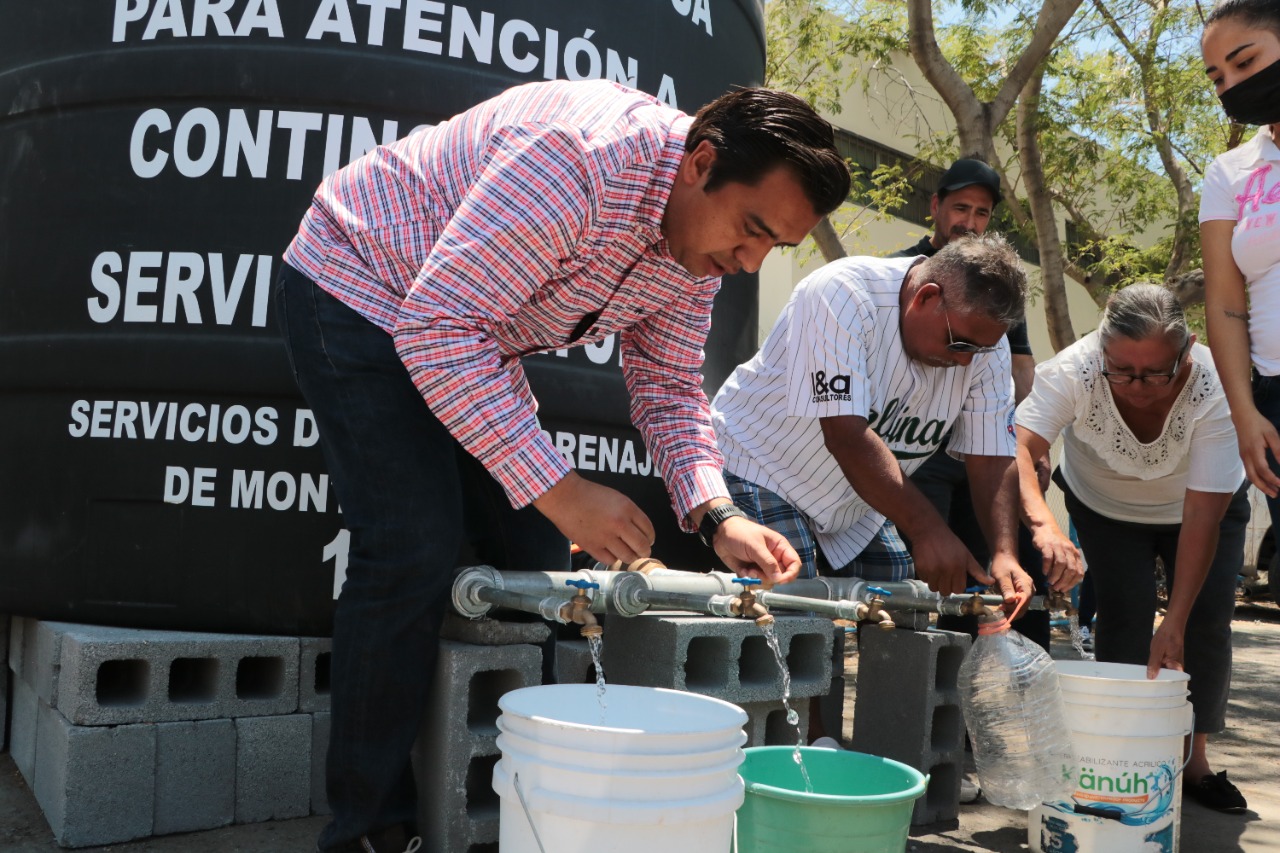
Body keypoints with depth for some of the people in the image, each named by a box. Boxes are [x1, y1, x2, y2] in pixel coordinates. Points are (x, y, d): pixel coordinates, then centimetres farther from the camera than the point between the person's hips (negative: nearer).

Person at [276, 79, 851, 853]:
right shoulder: (579, 158, -35)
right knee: (416, 550, -19)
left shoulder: (703, 239, -7)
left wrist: (716, 514, -17)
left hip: (466, 334, 8)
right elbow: (437, 326, -37)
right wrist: (558, 489, -38)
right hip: (358, 290, -8)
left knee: (537, 549, 3)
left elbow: (669, 387, 1)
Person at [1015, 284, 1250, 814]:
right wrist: (1043, 524, -67)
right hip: (1105, 506, 0)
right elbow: (1017, 446, -48)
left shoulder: (1213, 386, -36)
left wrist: (1176, 624, -40)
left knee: (1208, 621, -10)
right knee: (1124, 616, -15)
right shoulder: (1074, 370, -36)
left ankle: (1193, 758, 9)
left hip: (1200, 506, 0)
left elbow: (1202, 515, -36)